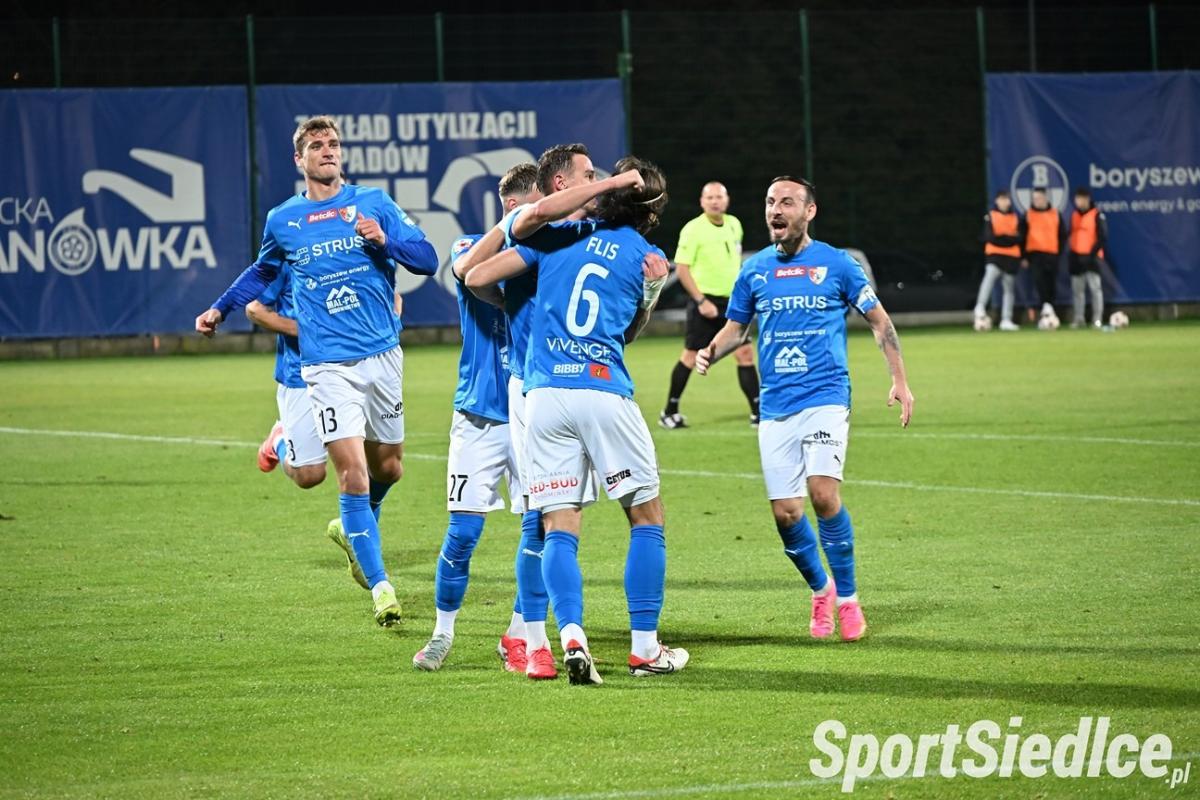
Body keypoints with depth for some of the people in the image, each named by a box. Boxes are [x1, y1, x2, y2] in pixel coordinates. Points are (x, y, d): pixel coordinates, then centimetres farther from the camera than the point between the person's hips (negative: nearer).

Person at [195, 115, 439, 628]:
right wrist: (220, 308, 21)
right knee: (352, 473, -13)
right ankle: (380, 586, -10)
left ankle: (352, 529, 44)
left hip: (383, 355, 2)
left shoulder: (374, 204, 4)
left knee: (388, 467, 13)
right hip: (328, 366, -2)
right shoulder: (282, 221, 7)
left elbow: (427, 259, 0)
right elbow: (263, 272, 28)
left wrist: (385, 240, -17)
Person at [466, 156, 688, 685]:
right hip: (606, 393, -2)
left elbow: (476, 278, 8)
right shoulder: (649, 261, 7)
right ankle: (644, 647, 10)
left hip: (544, 396, 2)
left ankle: (571, 634, -18)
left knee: (559, 526, 2)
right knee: (646, 517, 12)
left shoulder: (560, 235, 11)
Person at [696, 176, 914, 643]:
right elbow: (736, 327, 19)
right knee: (785, 512, -2)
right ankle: (820, 589, 24)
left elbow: (879, 321, 7)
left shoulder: (835, 264, 0)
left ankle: (847, 599, -6)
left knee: (823, 492, -21)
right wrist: (711, 353, -3)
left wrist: (900, 381, 1)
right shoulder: (754, 270, 9)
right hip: (775, 407, 3)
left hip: (825, 397, -3)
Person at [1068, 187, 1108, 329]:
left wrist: (1094, 252, -15)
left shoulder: (1097, 215, -6)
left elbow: (1103, 237, -9)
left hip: (1091, 257, -6)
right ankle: (1078, 319, 11)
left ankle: (1097, 319, -7)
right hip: (1076, 257, 6)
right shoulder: (1074, 215, 12)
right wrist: (1070, 254, 11)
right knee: (1077, 289, 7)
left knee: (1095, 288, -7)